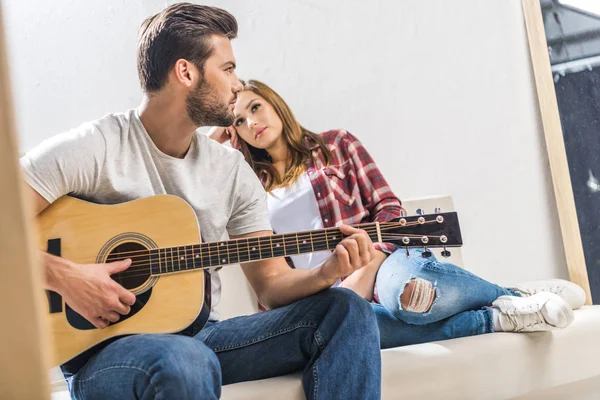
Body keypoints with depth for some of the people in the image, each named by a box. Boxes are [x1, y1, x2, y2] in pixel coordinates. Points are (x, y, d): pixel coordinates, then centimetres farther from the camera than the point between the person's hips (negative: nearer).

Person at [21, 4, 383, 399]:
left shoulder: (233, 170, 6)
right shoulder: (92, 149, -10)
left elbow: (272, 284, 5)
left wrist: (326, 274, -15)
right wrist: (65, 276, -26)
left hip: (198, 335, 6)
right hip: (103, 347, -6)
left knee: (345, 309, -9)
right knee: (186, 363, -41)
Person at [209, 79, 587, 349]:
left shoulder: (336, 144, 11)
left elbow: (389, 209, 2)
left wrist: (363, 272, -15)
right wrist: (211, 145, 12)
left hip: (381, 261, -2)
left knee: (406, 294, -42)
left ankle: (516, 298, -14)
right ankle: (498, 318, -27)